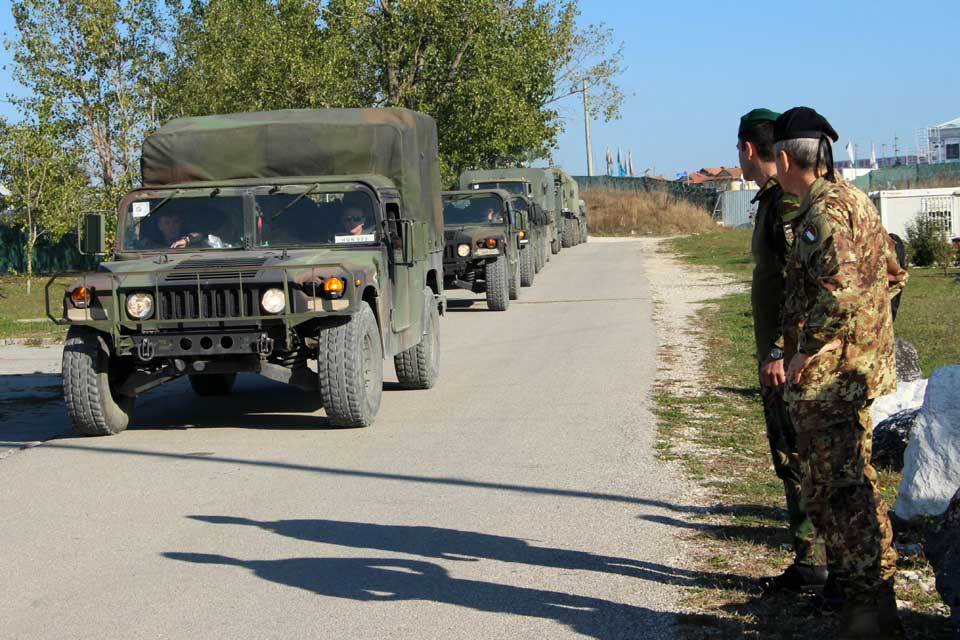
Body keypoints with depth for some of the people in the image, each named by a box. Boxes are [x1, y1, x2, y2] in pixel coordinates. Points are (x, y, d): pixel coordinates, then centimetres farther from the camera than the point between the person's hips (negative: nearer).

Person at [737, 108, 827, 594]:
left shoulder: (788, 202, -16)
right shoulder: (772, 199, 16)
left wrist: (780, 350, -25)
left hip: (787, 357, -10)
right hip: (778, 352, 10)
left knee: (797, 458, -5)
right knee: (790, 457, 14)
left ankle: (811, 565, 2)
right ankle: (812, 558, 21)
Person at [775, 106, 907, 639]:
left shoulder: (824, 210, -17)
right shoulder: (853, 199, 16)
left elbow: (838, 290, -29)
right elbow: (892, 275, 24)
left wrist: (805, 352, -21)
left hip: (830, 375, -11)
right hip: (855, 366, 11)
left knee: (843, 486, -8)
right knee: (829, 482, 20)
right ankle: (853, 585, 31)